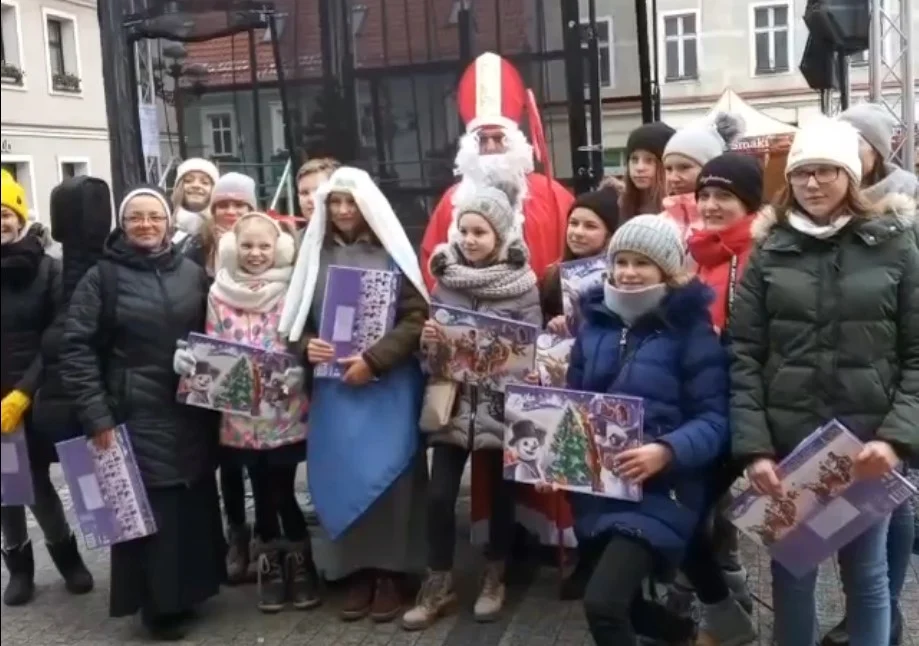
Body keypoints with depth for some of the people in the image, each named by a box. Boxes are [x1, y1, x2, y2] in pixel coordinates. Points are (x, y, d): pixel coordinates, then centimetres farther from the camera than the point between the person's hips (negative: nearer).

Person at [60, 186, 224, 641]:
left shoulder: (193, 274, 8)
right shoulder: (102, 277, -2)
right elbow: (77, 347, -6)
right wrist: (95, 413, -12)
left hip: (191, 415, 4)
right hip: (136, 417, -3)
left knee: (194, 504, 8)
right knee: (149, 508, -1)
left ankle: (188, 589, 26)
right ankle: (158, 604, 14)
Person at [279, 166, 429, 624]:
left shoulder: (391, 255, -1)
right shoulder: (314, 256, 8)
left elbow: (416, 318, -6)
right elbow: (297, 319, 15)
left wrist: (373, 359, -15)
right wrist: (306, 345, -7)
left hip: (387, 385, -3)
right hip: (332, 387, 3)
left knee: (384, 471, -3)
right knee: (341, 474, 4)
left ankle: (389, 573, 8)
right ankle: (357, 571, 15)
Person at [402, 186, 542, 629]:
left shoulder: (522, 282, -7)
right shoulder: (445, 276, 2)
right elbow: (432, 344, 8)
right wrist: (428, 338, -13)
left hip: (501, 402, -2)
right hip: (452, 398, 2)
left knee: (499, 491, 12)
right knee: (439, 494, -1)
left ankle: (494, 577, 30)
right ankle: (438, 586, 14)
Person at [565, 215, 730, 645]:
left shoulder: (691, 330, -7)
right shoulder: (595, 322, 8)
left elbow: (713, 421, -12)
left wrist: (666, 451, -30)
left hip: (659, 490, -6)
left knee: (603, 602, -22)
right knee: (619, 604, 19)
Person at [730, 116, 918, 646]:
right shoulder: (769, 250, 4)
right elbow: (744, 357, 0)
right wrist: (753, 446, -9)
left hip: (868, 444, -1)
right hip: (787, 443, 1)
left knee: (867, 573, 12)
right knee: (791, 572, 11)